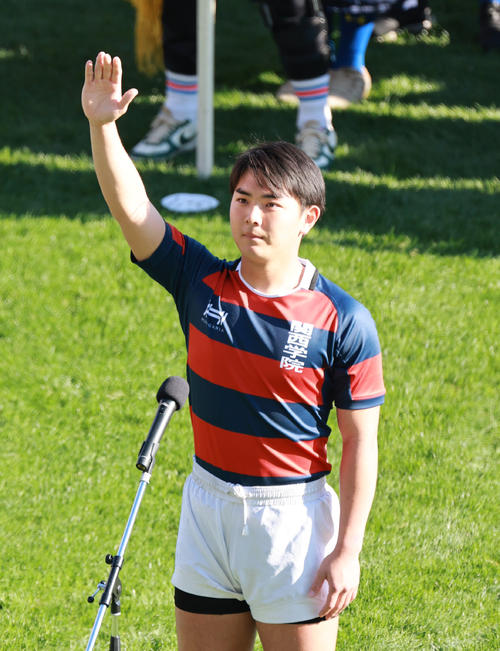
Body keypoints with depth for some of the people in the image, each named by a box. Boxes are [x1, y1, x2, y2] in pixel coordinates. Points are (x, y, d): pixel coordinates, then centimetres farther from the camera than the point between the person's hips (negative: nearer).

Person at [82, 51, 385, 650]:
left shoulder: (343, 322, -12)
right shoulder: (201, 283, -2)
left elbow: (360, 441, -9)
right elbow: (130, 208, -11)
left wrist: (347, 551, -12)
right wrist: (102, 125, -27)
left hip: (292, 516, -4)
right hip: (208, 507, 4)